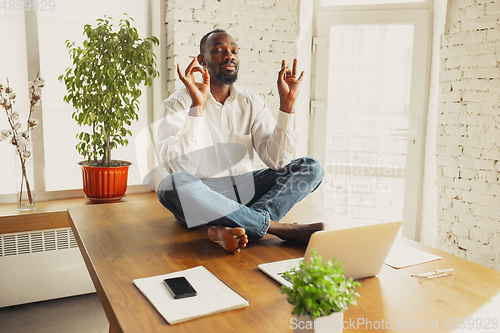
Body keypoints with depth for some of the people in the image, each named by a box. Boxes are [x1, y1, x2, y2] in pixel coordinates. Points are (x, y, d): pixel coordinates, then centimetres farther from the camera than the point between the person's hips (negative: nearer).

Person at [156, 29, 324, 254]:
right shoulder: (179, 103, -4)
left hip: (245, 189, 4)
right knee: (172, 185, -37)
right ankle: (275, 226, -28)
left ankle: (230, 228, -32)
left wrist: (286, 104, -12)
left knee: (311, 168, -12)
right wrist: (197, 107, -26)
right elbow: (176, 167, -20)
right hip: (201, 195, -3)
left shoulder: (252, 103, 6)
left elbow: (277, 161, -6)